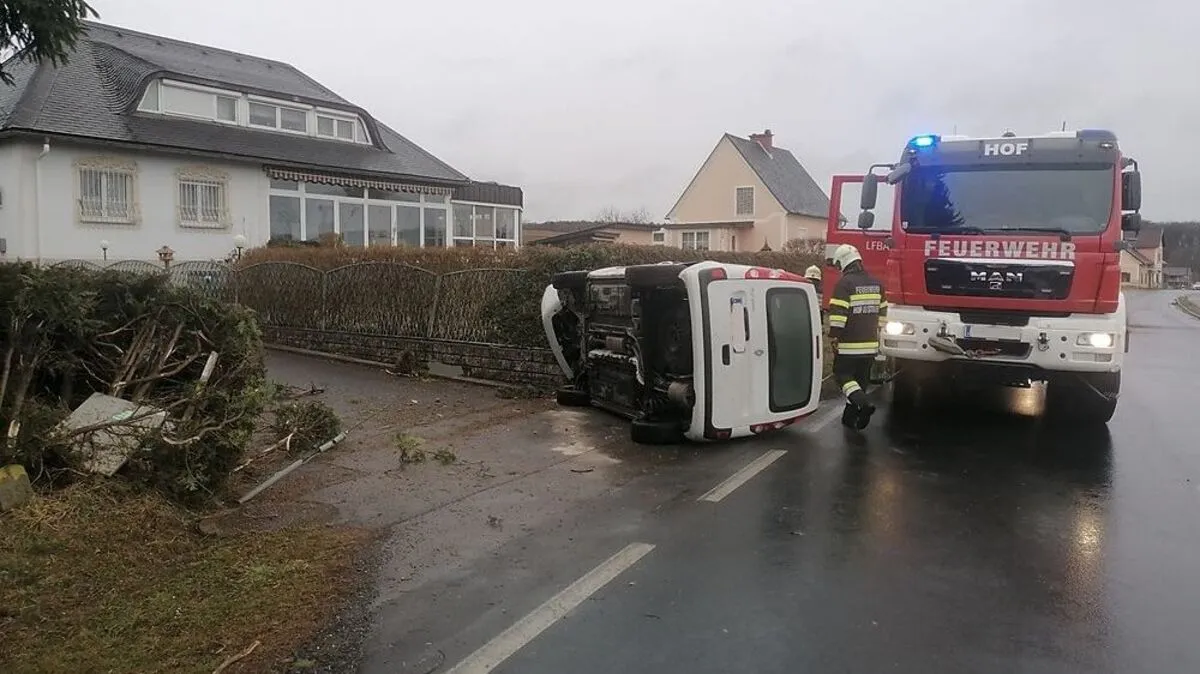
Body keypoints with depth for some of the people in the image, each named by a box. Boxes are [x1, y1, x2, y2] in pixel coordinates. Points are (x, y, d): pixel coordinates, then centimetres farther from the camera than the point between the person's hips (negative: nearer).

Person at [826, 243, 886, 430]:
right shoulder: (876, 283, 10)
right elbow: (882, 311, 17)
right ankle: (850, 417, 20)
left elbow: (838, 313, -18)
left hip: (849, 344, -7)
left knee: (842, 375, 4)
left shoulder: (845, 283, -14)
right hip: (870, 344, 7)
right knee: (861, 379, 13)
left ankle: (864, 404, -18)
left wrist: (833, 337, -11)